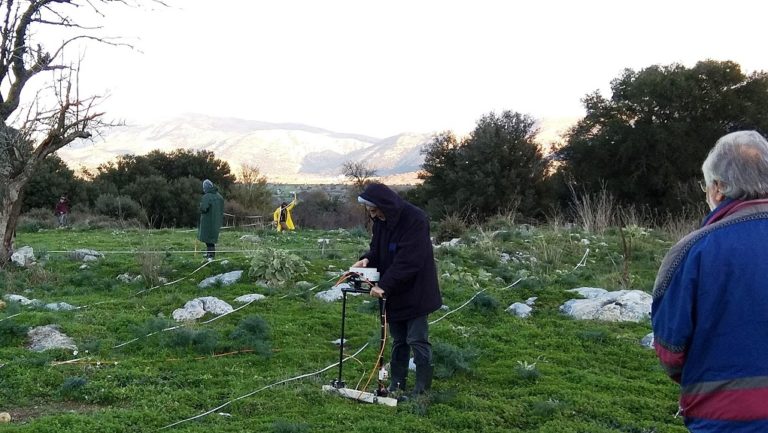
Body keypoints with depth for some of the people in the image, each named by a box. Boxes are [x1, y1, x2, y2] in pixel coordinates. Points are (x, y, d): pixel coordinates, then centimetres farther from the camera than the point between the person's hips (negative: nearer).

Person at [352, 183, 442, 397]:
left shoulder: (415, 220, -22)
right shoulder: (380, 221, 3)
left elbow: (409, 261, -27)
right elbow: (377, 249, 14)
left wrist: (384, 285, -28)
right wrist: (367, 259, -9)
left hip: (415, 293, -7)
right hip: (393, 292, 7)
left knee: (417, 340, -3)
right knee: (398, 340, 15)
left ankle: (422, 388, 8)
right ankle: (396, 385, 25)